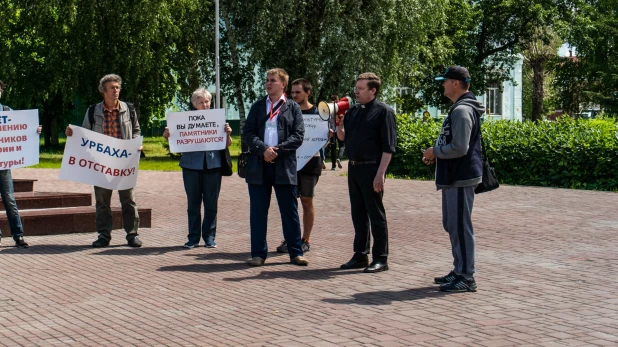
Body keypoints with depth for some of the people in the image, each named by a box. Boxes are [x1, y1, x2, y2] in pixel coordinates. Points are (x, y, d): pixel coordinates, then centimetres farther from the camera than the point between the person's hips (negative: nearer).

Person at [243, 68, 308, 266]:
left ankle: (296, 252, 10)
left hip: (284, 166, -2)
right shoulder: (257, 107, 13)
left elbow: (298, 136, -2)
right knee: (258, 212, 4)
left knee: (289, 211, 3)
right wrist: (263, 149, -12)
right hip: (259, 166, 2)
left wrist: (277, 150, -13)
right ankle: (258, 253, 11)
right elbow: (247, 133, 4)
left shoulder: (293, 108, 6)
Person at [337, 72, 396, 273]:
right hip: (353, 167, 7)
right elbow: (342, 137, 20)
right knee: (358, 215, 12)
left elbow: (388, 146, -13)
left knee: (376, 215, -1)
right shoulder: (353, 111, 14)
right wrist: (339, 122, 0)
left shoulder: (383, 112, -8)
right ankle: (360, 256, 21)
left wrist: (380, 173, -19)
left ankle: (380, 259, 6)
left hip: (371, 169, -7)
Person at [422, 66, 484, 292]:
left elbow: (459, 148, -25)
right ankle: (459, 271, 26)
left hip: (461, 179, -11)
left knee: (460, 227, -7)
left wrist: (435, 151, -10)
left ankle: (466, 278, -1)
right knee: (452, 225, 17)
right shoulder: (459, 108, 16)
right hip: (453, 178, 11)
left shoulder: (462, 110, -18)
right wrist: (436, 154, 10)